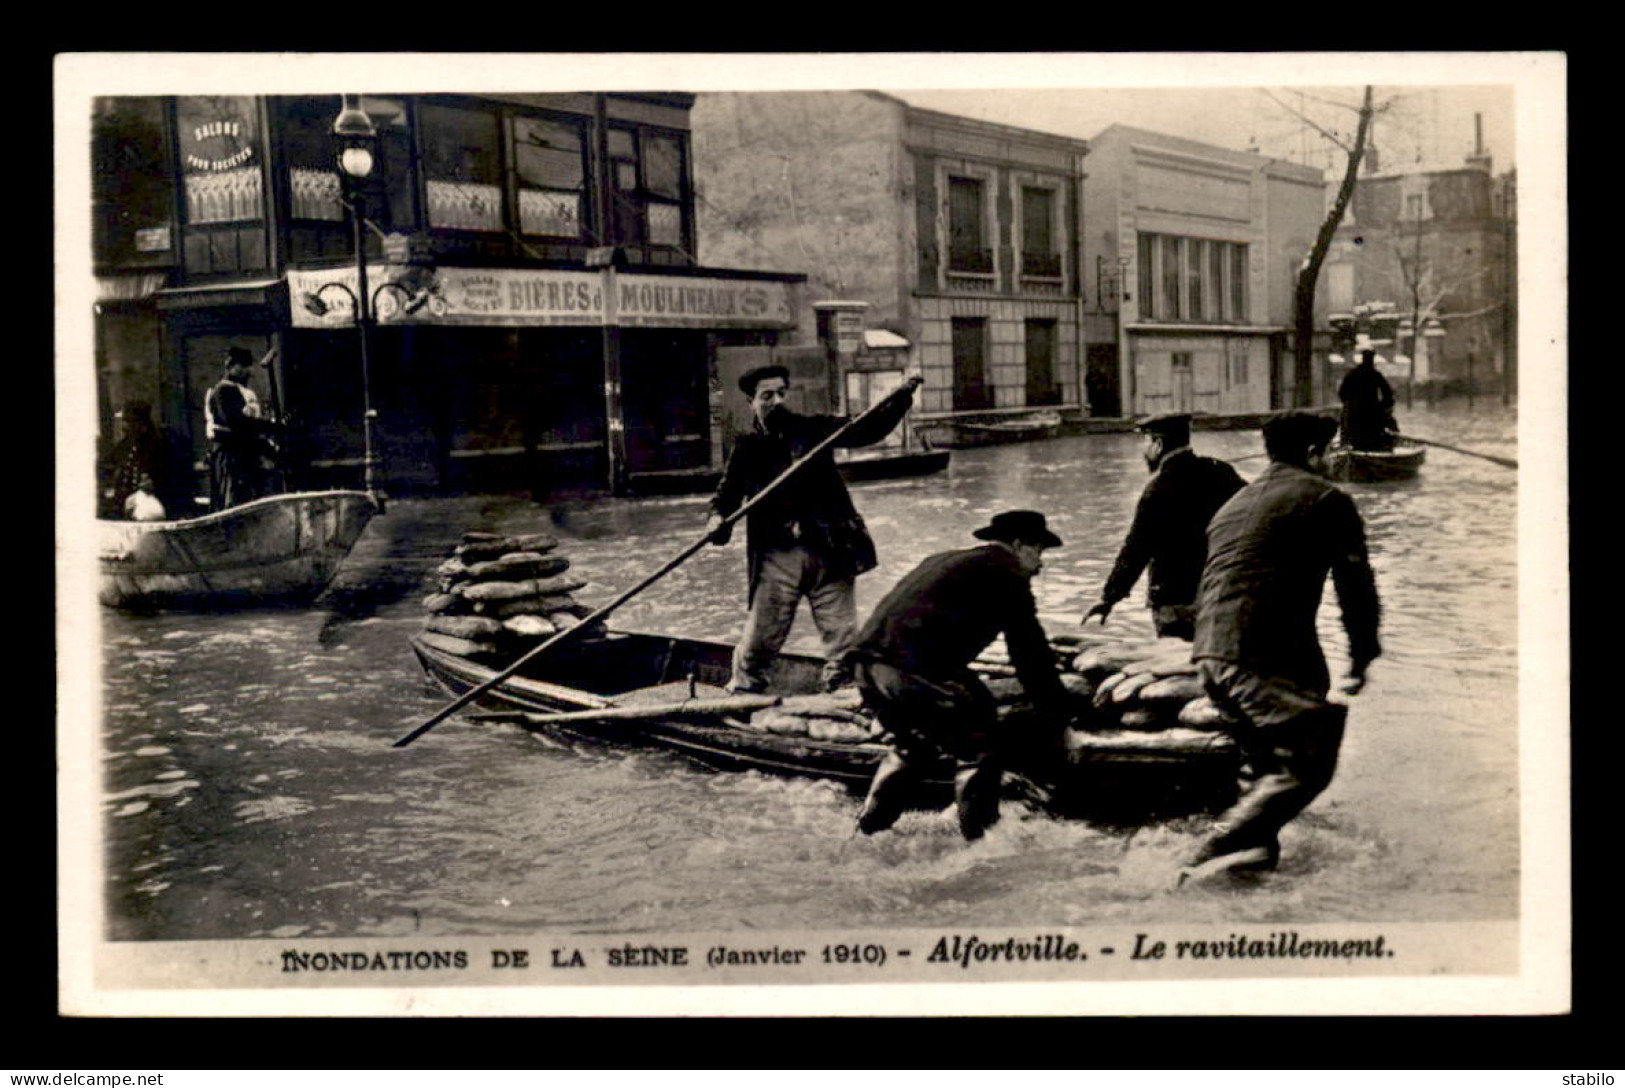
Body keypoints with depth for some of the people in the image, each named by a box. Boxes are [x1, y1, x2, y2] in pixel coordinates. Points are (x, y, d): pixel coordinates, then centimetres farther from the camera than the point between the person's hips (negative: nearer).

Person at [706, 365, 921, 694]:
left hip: (829, 554, 1)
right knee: (761, 638, 3)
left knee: (842, 634, 3)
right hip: (775, 558, -1)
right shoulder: (747, 448, 3)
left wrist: (901, 396, -11)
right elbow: (727, 494, 9)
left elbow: (867, 430, 2)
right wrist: (718, 520, -12)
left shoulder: (814, 430, 5)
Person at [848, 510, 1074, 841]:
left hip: (866, 662, 9)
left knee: (911, 748, 28)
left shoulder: (945, 562, 32)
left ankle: (866, 833, 30)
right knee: (978, 750, 3)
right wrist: (1058, 724, 8)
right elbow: (1031, 655, 2)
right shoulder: (1005, 572, 5)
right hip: (916, 670, -9)